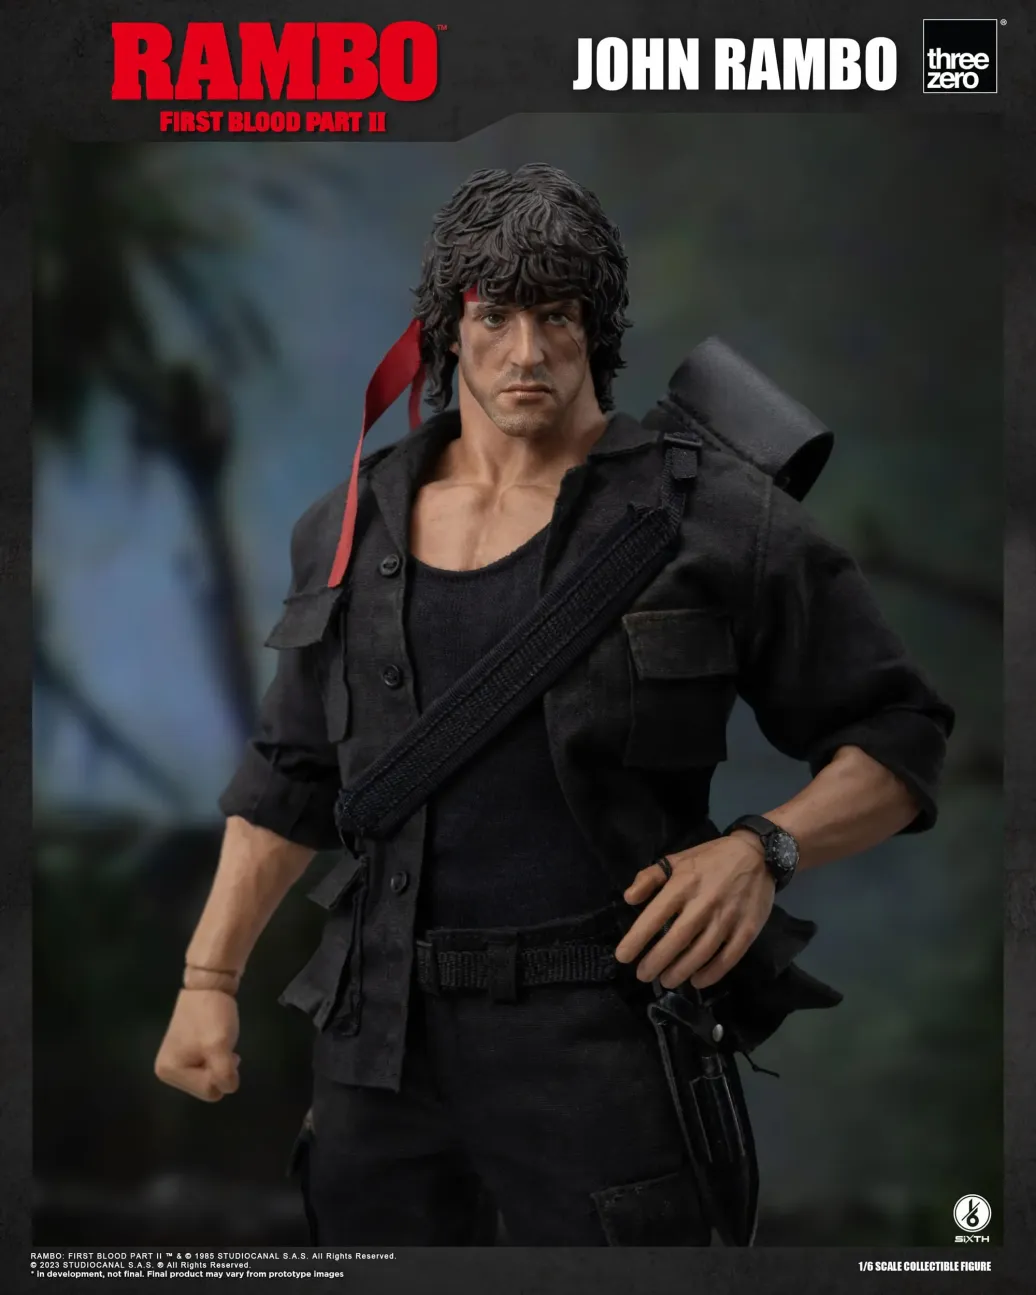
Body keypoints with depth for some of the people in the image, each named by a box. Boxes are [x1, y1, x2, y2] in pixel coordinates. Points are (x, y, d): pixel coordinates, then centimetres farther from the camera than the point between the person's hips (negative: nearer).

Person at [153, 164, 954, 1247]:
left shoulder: (712, 516, -5)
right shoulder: (351, 527, 9)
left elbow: (896, 743, -2)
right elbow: (290, 779, 17)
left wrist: (762, 849, -19)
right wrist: (209, 976, 11)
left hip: (601, 1037, -4)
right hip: (378, 1037, 4)